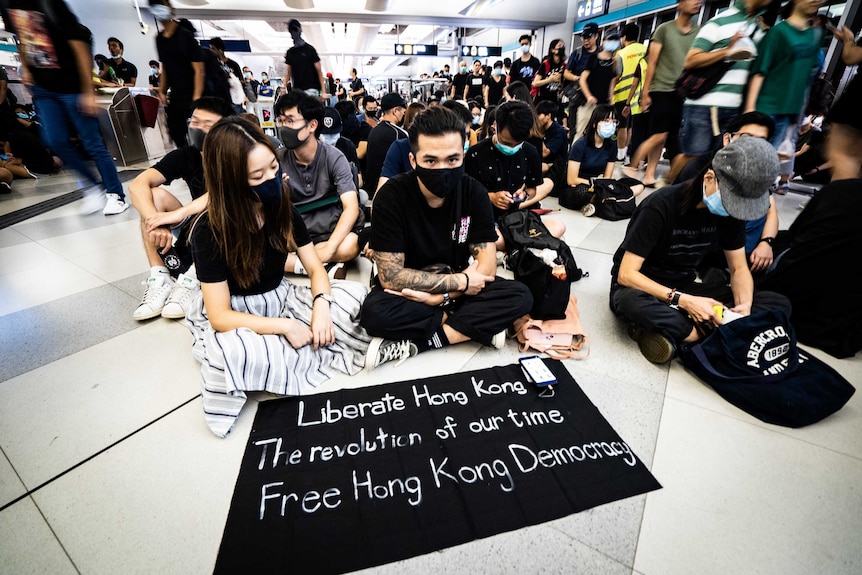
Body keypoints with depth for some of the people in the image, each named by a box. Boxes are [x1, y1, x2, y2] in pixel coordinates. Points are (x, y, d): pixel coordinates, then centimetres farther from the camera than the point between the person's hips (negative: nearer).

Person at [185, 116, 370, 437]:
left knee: (354, 294, -17)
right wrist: (285, 327, -28)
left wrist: (321, 306, -25)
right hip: (233, 317, -5)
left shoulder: (283, 211, -8)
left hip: (280, 300, 5)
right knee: (239, 354, -41)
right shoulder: (209, 231, -21)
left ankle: (276, 354, -14)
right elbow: (220, 316, -21)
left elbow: (315, 268, -5)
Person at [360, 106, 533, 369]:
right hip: (407, 290, -2)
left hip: (456, 285, 3)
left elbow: (487, 264, -12)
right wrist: (461, 282, -22)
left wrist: (439, 296, -25)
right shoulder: (391, 195, -19)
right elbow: (390, 275, -22)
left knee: (520, 296, -20)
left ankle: (412, 343, -21)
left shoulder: (473, 192, -11)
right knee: (375, 313, -34)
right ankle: (476, 325, -16)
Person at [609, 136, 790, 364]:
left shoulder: (731, 208, -4)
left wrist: (744, 305, -16)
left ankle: (669, 332, -23)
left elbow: (739, 268, 4)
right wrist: (683, 301, -29)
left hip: (684, 286, 7)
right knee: (632, 303, -42)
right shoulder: (661, 206, -22)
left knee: (778, 304, -11)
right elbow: (626, 274, -25)